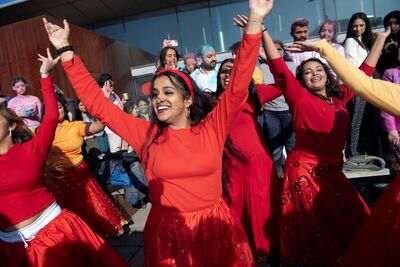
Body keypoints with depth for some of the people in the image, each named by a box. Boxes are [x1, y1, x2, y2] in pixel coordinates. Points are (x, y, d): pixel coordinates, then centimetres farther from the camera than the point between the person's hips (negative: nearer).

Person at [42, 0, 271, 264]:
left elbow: (238, 88, -13)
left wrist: (255, 23, -19)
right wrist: (65, 49, -4)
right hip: (166, 231, 1)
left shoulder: (211, 128, -6)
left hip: (214, 228, 0)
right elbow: (96, 102, -2)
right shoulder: (146, 134, -4)